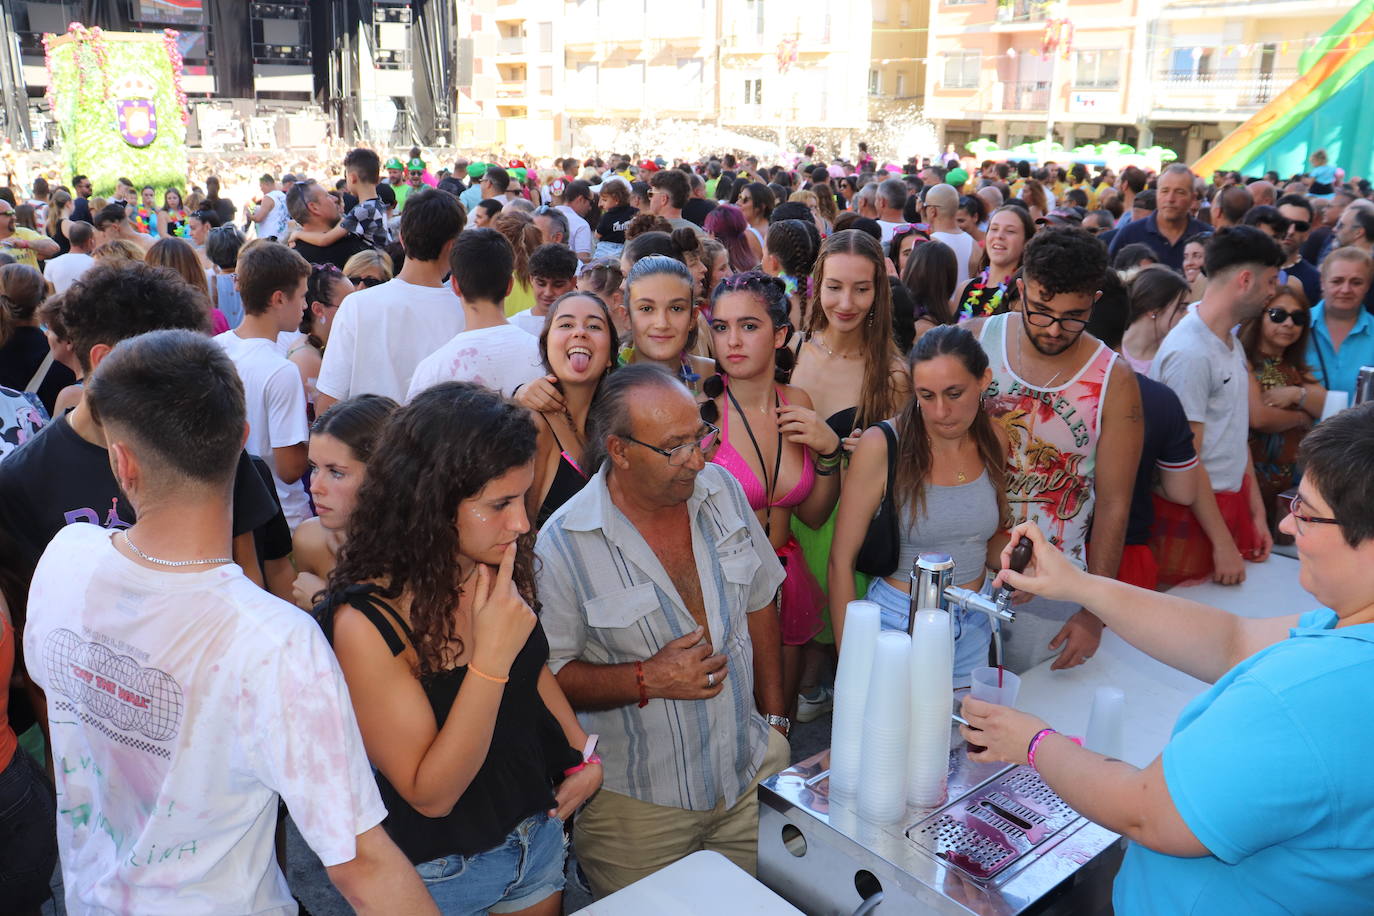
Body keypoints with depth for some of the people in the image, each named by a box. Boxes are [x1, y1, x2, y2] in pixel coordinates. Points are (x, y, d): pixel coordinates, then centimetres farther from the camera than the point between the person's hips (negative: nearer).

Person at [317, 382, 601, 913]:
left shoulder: (502, 569, -12)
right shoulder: (364, 623, -29)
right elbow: (431, 795, -25)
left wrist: (584, 757, 2)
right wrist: (490, 658, -34)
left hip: (536, 833, 5)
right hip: (440, 873, -5)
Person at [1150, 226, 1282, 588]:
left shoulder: (1233, 343, 10)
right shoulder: (1190, 352, -20)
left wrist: (1257, 512, 14)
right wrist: (1222, 542, -16)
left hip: (1233, 501, 9)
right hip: (1192, 514, -9)